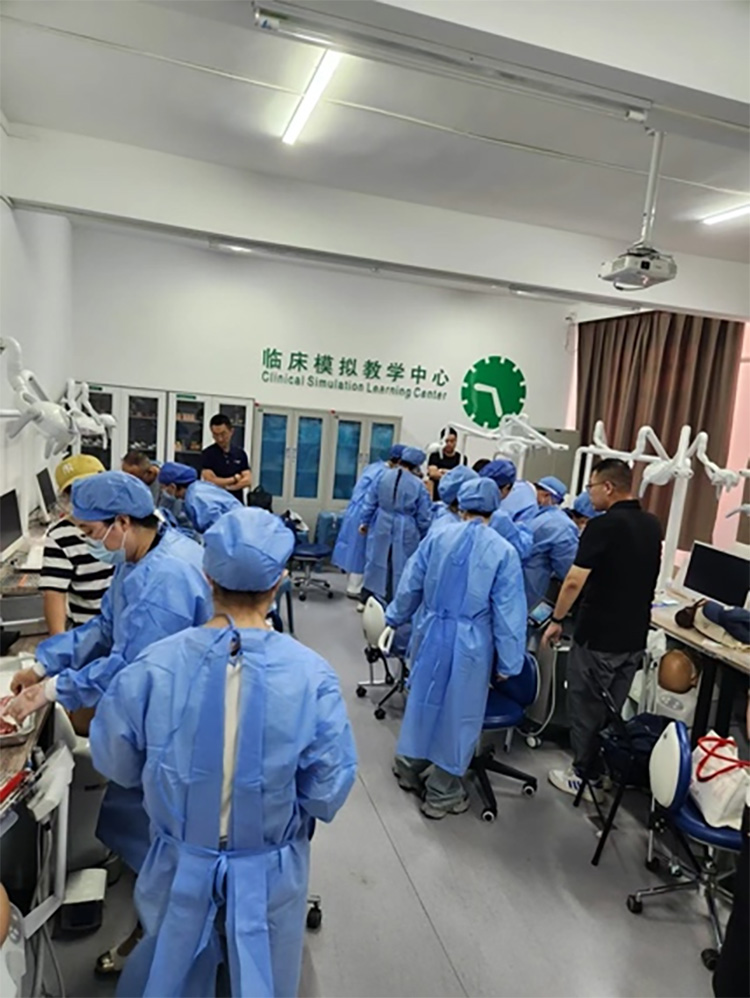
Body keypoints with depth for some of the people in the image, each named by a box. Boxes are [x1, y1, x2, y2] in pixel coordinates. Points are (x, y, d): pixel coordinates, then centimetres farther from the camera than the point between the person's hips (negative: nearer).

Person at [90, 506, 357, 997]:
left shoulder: (152, 667, -24)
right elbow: (327, 794, -17)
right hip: (270, 872, -1)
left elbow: (117, 764, -7)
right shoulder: (313, 676, -27)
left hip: (181, 867, 1)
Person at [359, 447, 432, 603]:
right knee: (400, 566, 9)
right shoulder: (418, 484, -10)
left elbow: (370, 502, 4)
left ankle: (366, 600, 25)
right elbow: (424, 516, -5)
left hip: (381, 527, 3)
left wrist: (364, 521, 17)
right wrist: (424, 536, 9)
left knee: (376, 561, 15)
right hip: (405, 532, -3)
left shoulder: (383, 476, -1)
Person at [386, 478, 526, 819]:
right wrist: (507, 661, -1)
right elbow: (508, 611, -10)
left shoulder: (437, 537, -3)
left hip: (431, 632, 3)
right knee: (458, 713, 11)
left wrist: (394, 618, 21)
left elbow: (410, 585, 4)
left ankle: (410, 769, 39)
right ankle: (441, 794, 25)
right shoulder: (503, 551, -12)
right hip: (471, 643, -3)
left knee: (423, 700, 21)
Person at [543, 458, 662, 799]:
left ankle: (585, 776, 21)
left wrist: (556, 620, -8)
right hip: (634, 637, 7)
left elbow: (574, 582, -20)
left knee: (586, 708, 9)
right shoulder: (653, 525, 4)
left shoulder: (603, 526, -19)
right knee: (612, 710, 19)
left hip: (598, 637, -7)